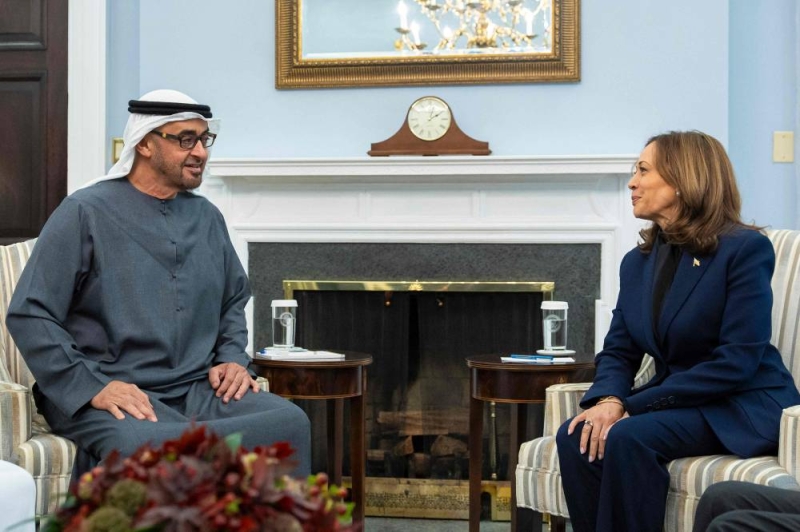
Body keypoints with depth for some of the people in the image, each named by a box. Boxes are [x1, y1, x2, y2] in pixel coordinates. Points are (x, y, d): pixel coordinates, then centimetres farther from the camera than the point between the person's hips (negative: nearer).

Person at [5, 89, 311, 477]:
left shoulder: (207, 217, 17)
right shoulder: (85, 213, -1)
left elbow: (234, 301, 28)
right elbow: (29, 315, -6)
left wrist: (232, 358, 8)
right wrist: (92, 386, -16)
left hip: (197, 389, 5)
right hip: (115, 398, -5)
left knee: (291, 423, -24)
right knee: (147, 449, -40)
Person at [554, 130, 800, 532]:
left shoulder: (745, 248, -12)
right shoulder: (637, 262, 10)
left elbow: (738, 360, -19)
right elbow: (618, 352, 7)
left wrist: (633, 405, -22)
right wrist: (609, 399, -18)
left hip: (744, 408, -6)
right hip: (676, 402, 6)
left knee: (626, 437, -30)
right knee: (576, 436, -20)